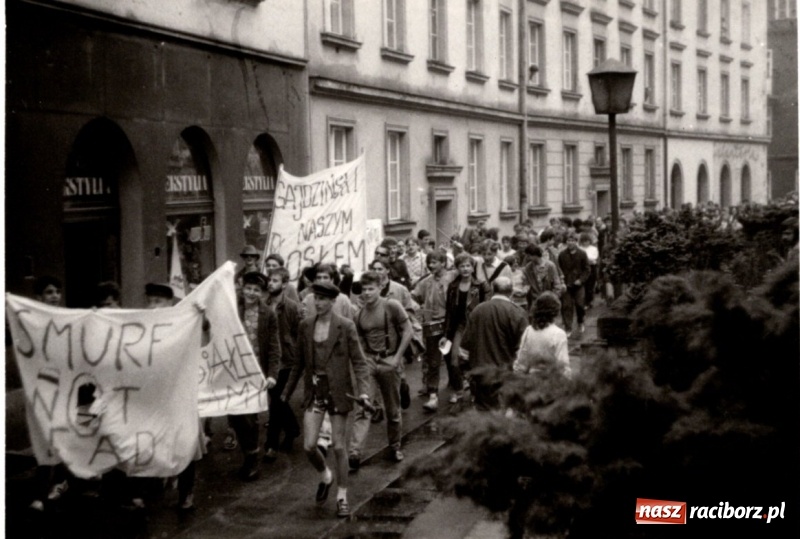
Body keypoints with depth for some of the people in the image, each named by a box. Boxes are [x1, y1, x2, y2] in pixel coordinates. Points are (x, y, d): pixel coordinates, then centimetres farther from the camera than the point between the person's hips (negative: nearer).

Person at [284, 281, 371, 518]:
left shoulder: (346, 326, -8)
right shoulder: (305, 325, 3)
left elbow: (359, 362, -8)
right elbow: (300, 362, 12)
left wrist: (363, 391, -20)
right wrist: (287, 390, 15)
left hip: (338, 392, -3)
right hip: (314, 392, 3)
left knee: (339, 447, 3)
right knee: (309, 446, -4)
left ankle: (342, 496, 20)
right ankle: (325, 475, 28)